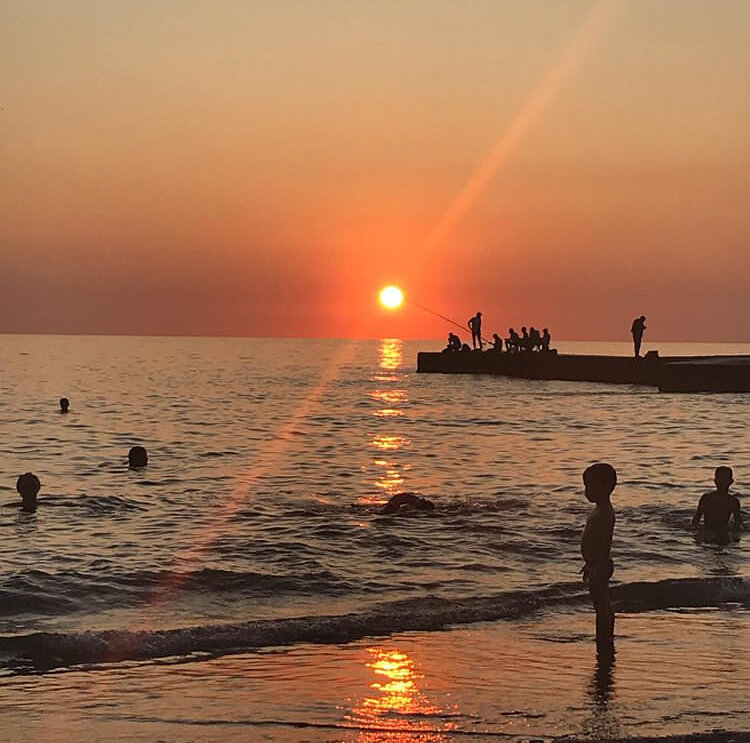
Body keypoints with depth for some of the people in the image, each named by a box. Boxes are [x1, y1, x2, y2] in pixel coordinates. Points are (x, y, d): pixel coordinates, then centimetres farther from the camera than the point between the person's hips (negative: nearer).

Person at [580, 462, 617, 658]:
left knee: (602, 608, -4)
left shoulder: (605, 513, -20)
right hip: (597, 565, 11)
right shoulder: (600, 510, 12)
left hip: (600, 566, -11)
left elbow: (605, 544, -25)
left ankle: (604, 650, 2)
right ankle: (606, 648, 27)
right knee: (603, 608, 17)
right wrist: (589, 565, 24)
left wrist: (597, 570, -26)